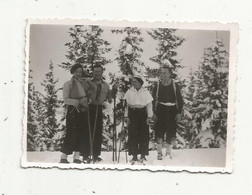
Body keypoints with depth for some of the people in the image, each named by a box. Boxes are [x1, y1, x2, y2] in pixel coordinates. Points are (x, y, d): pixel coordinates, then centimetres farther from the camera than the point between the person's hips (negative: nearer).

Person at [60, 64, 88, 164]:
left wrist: (85, 101, 5)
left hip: (83, 111, 6)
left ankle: (76, 157, 10)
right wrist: (78, 101, -14)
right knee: (71, 134, -8)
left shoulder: (83, 83, 16)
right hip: (73, 111, -6)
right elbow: (65, 99, -7)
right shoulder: (68, 84, 0)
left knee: (81, 134, 4)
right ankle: (63, 157, -2)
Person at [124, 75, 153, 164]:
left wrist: (149, 117, 0)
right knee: (133, 135, 0)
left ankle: (143, 155, 10)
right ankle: (134, 156, 6)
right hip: (132, 114, 1)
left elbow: (149, 105, 4)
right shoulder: (129, 92, 4)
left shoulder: (145, 92, 2)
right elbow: (126, 104, 6)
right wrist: (126, 116, 1)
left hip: (142, 113, -1)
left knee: (144, 135, 0)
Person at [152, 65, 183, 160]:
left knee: (171, 133, 1)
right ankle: (159, 153, 9)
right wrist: (154, 113, -4)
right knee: (159, 132, -4)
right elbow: (153, 100, 4)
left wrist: (179, 113, -2)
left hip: (172, 110, 0)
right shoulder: (157, 85, 1)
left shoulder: (175, 85, 1)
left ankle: (169, 151, 20)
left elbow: (180, 100, 5)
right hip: (160, 109, 0)